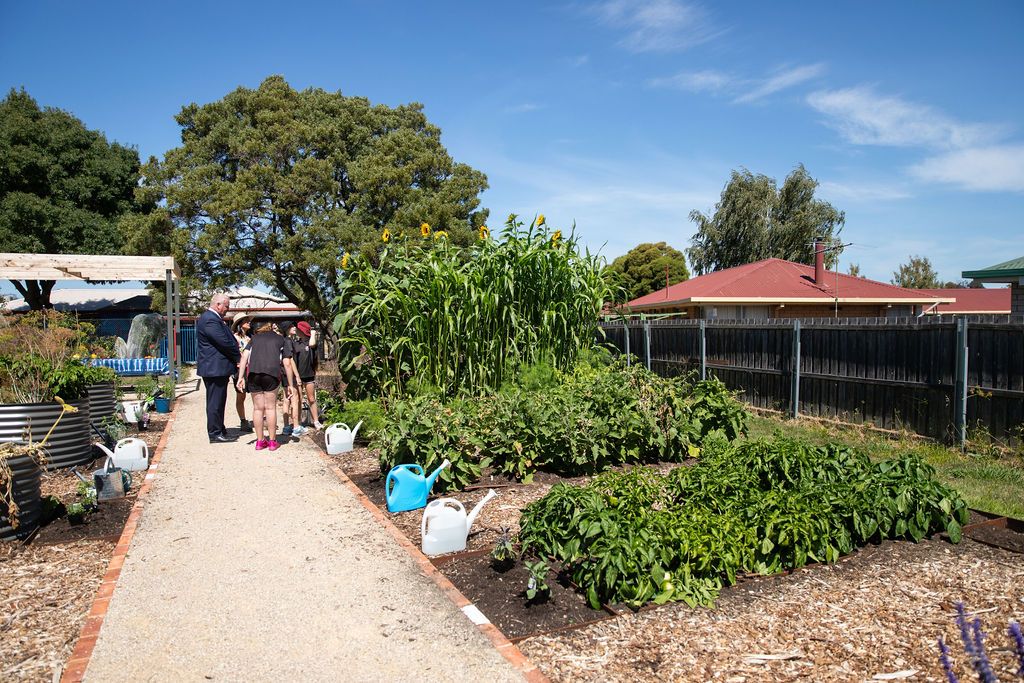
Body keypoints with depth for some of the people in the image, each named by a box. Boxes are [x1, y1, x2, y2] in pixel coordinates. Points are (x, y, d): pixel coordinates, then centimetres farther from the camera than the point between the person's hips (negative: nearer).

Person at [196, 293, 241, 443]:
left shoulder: (212, 318, 16)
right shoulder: (210, 320, -19)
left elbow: (228, 340, 16)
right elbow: (225, 342, -22)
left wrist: (236, 356, 3)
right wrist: (238, 356, -8)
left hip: (216, 368, 11)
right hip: (215, 368, -11)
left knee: (217, 401, 18)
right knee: (215, 402, -3)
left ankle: (219, 430, 28)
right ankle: (215, 434, 4)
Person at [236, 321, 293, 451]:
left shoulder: (254, 338, 25)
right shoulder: (280, 339, 21)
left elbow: (245, 355, 9)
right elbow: (287, 364, 13)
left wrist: (241, 377, 5)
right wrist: (289, 385, 15)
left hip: (253, 373, 2)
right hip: (272, 373, -2)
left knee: (258, 408, 9)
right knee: (270, 407, 6)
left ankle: (260, 441, 16)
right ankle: (272, 441, 10)